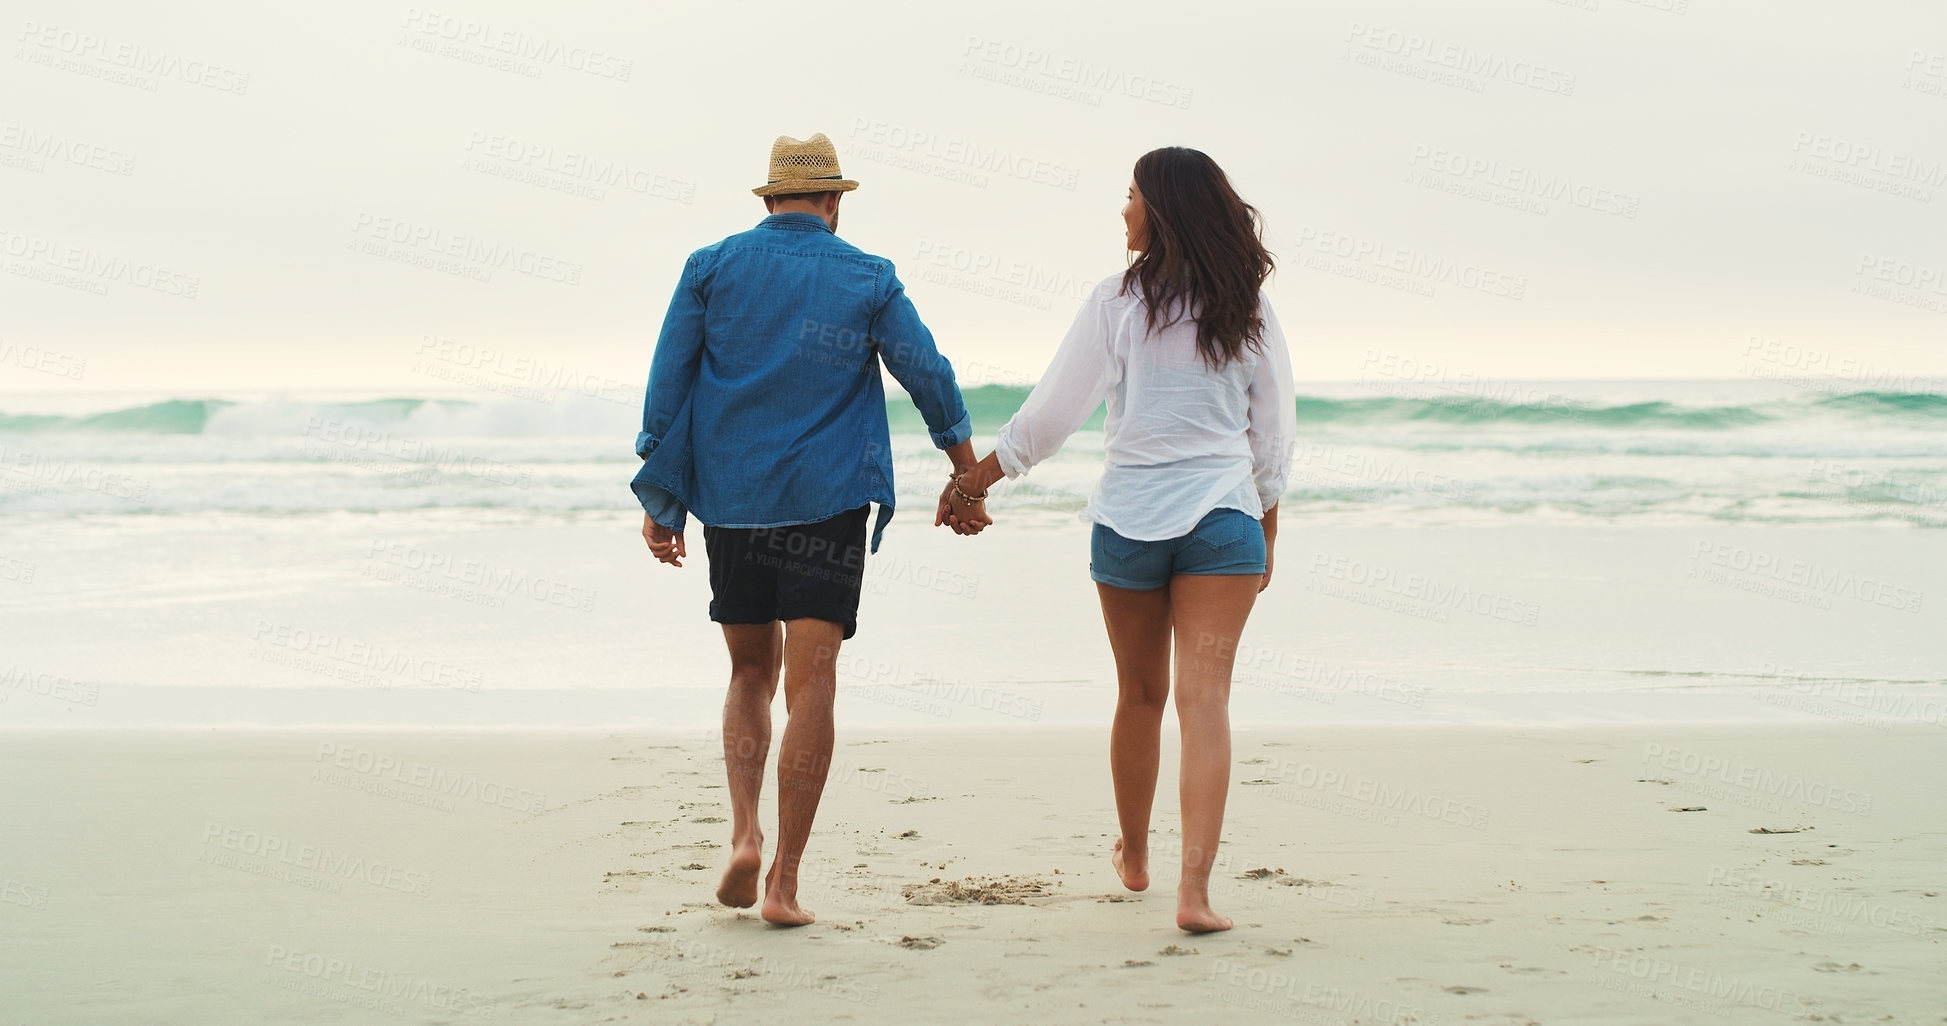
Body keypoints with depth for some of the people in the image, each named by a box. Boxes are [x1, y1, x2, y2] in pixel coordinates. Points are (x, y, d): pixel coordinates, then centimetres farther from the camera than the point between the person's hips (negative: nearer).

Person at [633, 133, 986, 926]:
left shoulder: (712, 267, 4)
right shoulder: (867, 280, 1)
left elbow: (666, 385, 2)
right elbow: (933, 381, 3)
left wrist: (658, 500, 6)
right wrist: (967, 480, 15)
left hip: (730, 502, 2)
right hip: (826, 502, -2)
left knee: (751, 672, 17)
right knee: (810, 685, -1)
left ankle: (744, 833, -2)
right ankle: (784, 881, -4)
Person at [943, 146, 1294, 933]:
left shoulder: (1119, 302, -5)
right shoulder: (1247, 309, 3)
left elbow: (1053, 411, -5)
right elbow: (1274, 430, 7)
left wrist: (975, 478, 7)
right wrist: (1266, 529, 19)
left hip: (1131, 514, 0)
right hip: (1223, 515, 1)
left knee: (1140, 694, 16)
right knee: (1205, 698, -5)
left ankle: (1134, 856, 35)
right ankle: (1194, 888, -16)